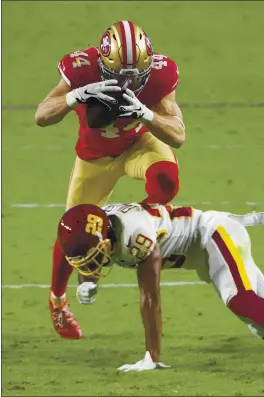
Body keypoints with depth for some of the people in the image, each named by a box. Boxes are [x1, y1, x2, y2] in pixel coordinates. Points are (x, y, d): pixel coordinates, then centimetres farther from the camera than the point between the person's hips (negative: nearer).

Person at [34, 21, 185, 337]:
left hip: (139, 142, 0)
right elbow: (41, 117, -39)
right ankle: (56, 301, 33)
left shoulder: (158, 75, -31)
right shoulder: (84, 70, -33)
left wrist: (144, 112, -51)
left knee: (166, 180, -34)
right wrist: (77, 96, -58)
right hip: (95, 155, 0)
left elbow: (178, 137, -32)